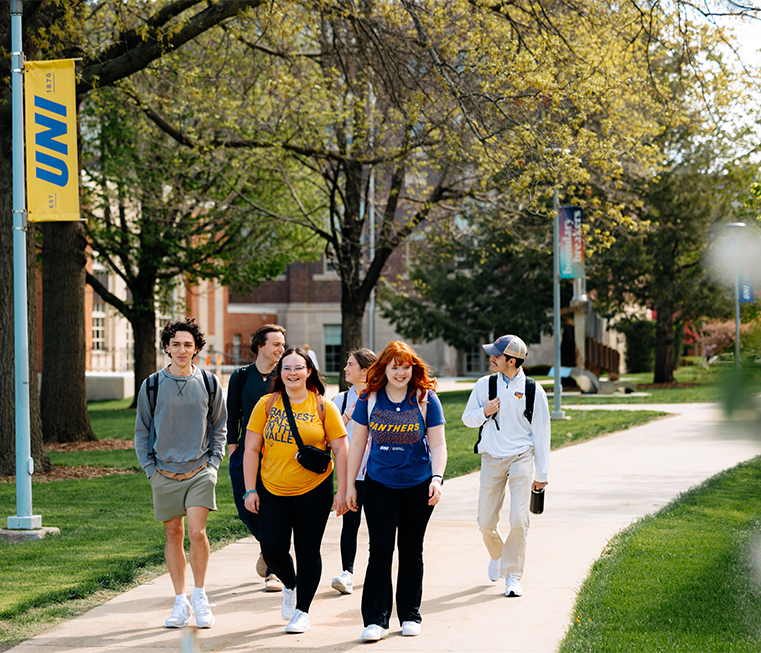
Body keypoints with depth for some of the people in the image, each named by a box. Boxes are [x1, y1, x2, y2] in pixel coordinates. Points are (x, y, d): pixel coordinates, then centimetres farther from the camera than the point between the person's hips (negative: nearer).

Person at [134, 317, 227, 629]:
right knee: (174, 535, 7)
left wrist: (213, 463, 2)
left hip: (200, 472, -1)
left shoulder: (209, 383, 3)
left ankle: (200, 594, 6)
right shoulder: (152, 385, 1)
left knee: (197, 533, -13)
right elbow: (142, 431, 8)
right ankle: (180, 601, 16)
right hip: (165, 473, 1)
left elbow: (219, 427, 11)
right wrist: (150, 468, 0)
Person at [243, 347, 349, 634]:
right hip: (272, 490, 1)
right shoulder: (267, 404, 2)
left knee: (308, 550, 2)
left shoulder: (324, 407, -1)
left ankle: (302, 610, 15)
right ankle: (289, 585, 28)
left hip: (313, 491, -1)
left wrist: (342, 492, -7)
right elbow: (251, 449, 3)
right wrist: (250, 490, -3)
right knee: (272, 548, -3)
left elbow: (341, 451, -1)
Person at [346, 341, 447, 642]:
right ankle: (376, 620, -5)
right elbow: (357, 443, 6)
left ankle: (410, 615, 21)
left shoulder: (426, 399, -5)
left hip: (418, 487, 0)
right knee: (380, 549, -6)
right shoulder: (370, 399, -1)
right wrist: (350, 485, 5)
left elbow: (437, 445, -4)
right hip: (378, 485, 0)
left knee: (411, 550, 9)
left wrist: (437, 478, -19)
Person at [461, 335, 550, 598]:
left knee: (519, 520, -13)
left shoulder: (533, 391, -2)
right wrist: (484, 412, -10)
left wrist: (541, 474, 3)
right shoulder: (484, 385, 4)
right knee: (486, 522, 3)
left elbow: (541, 432, 3)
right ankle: (497, 555, 35)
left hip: (521, 458, -2)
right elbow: (468, 418, 14)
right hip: (491, 458, 2)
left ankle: (513, 576, -2)